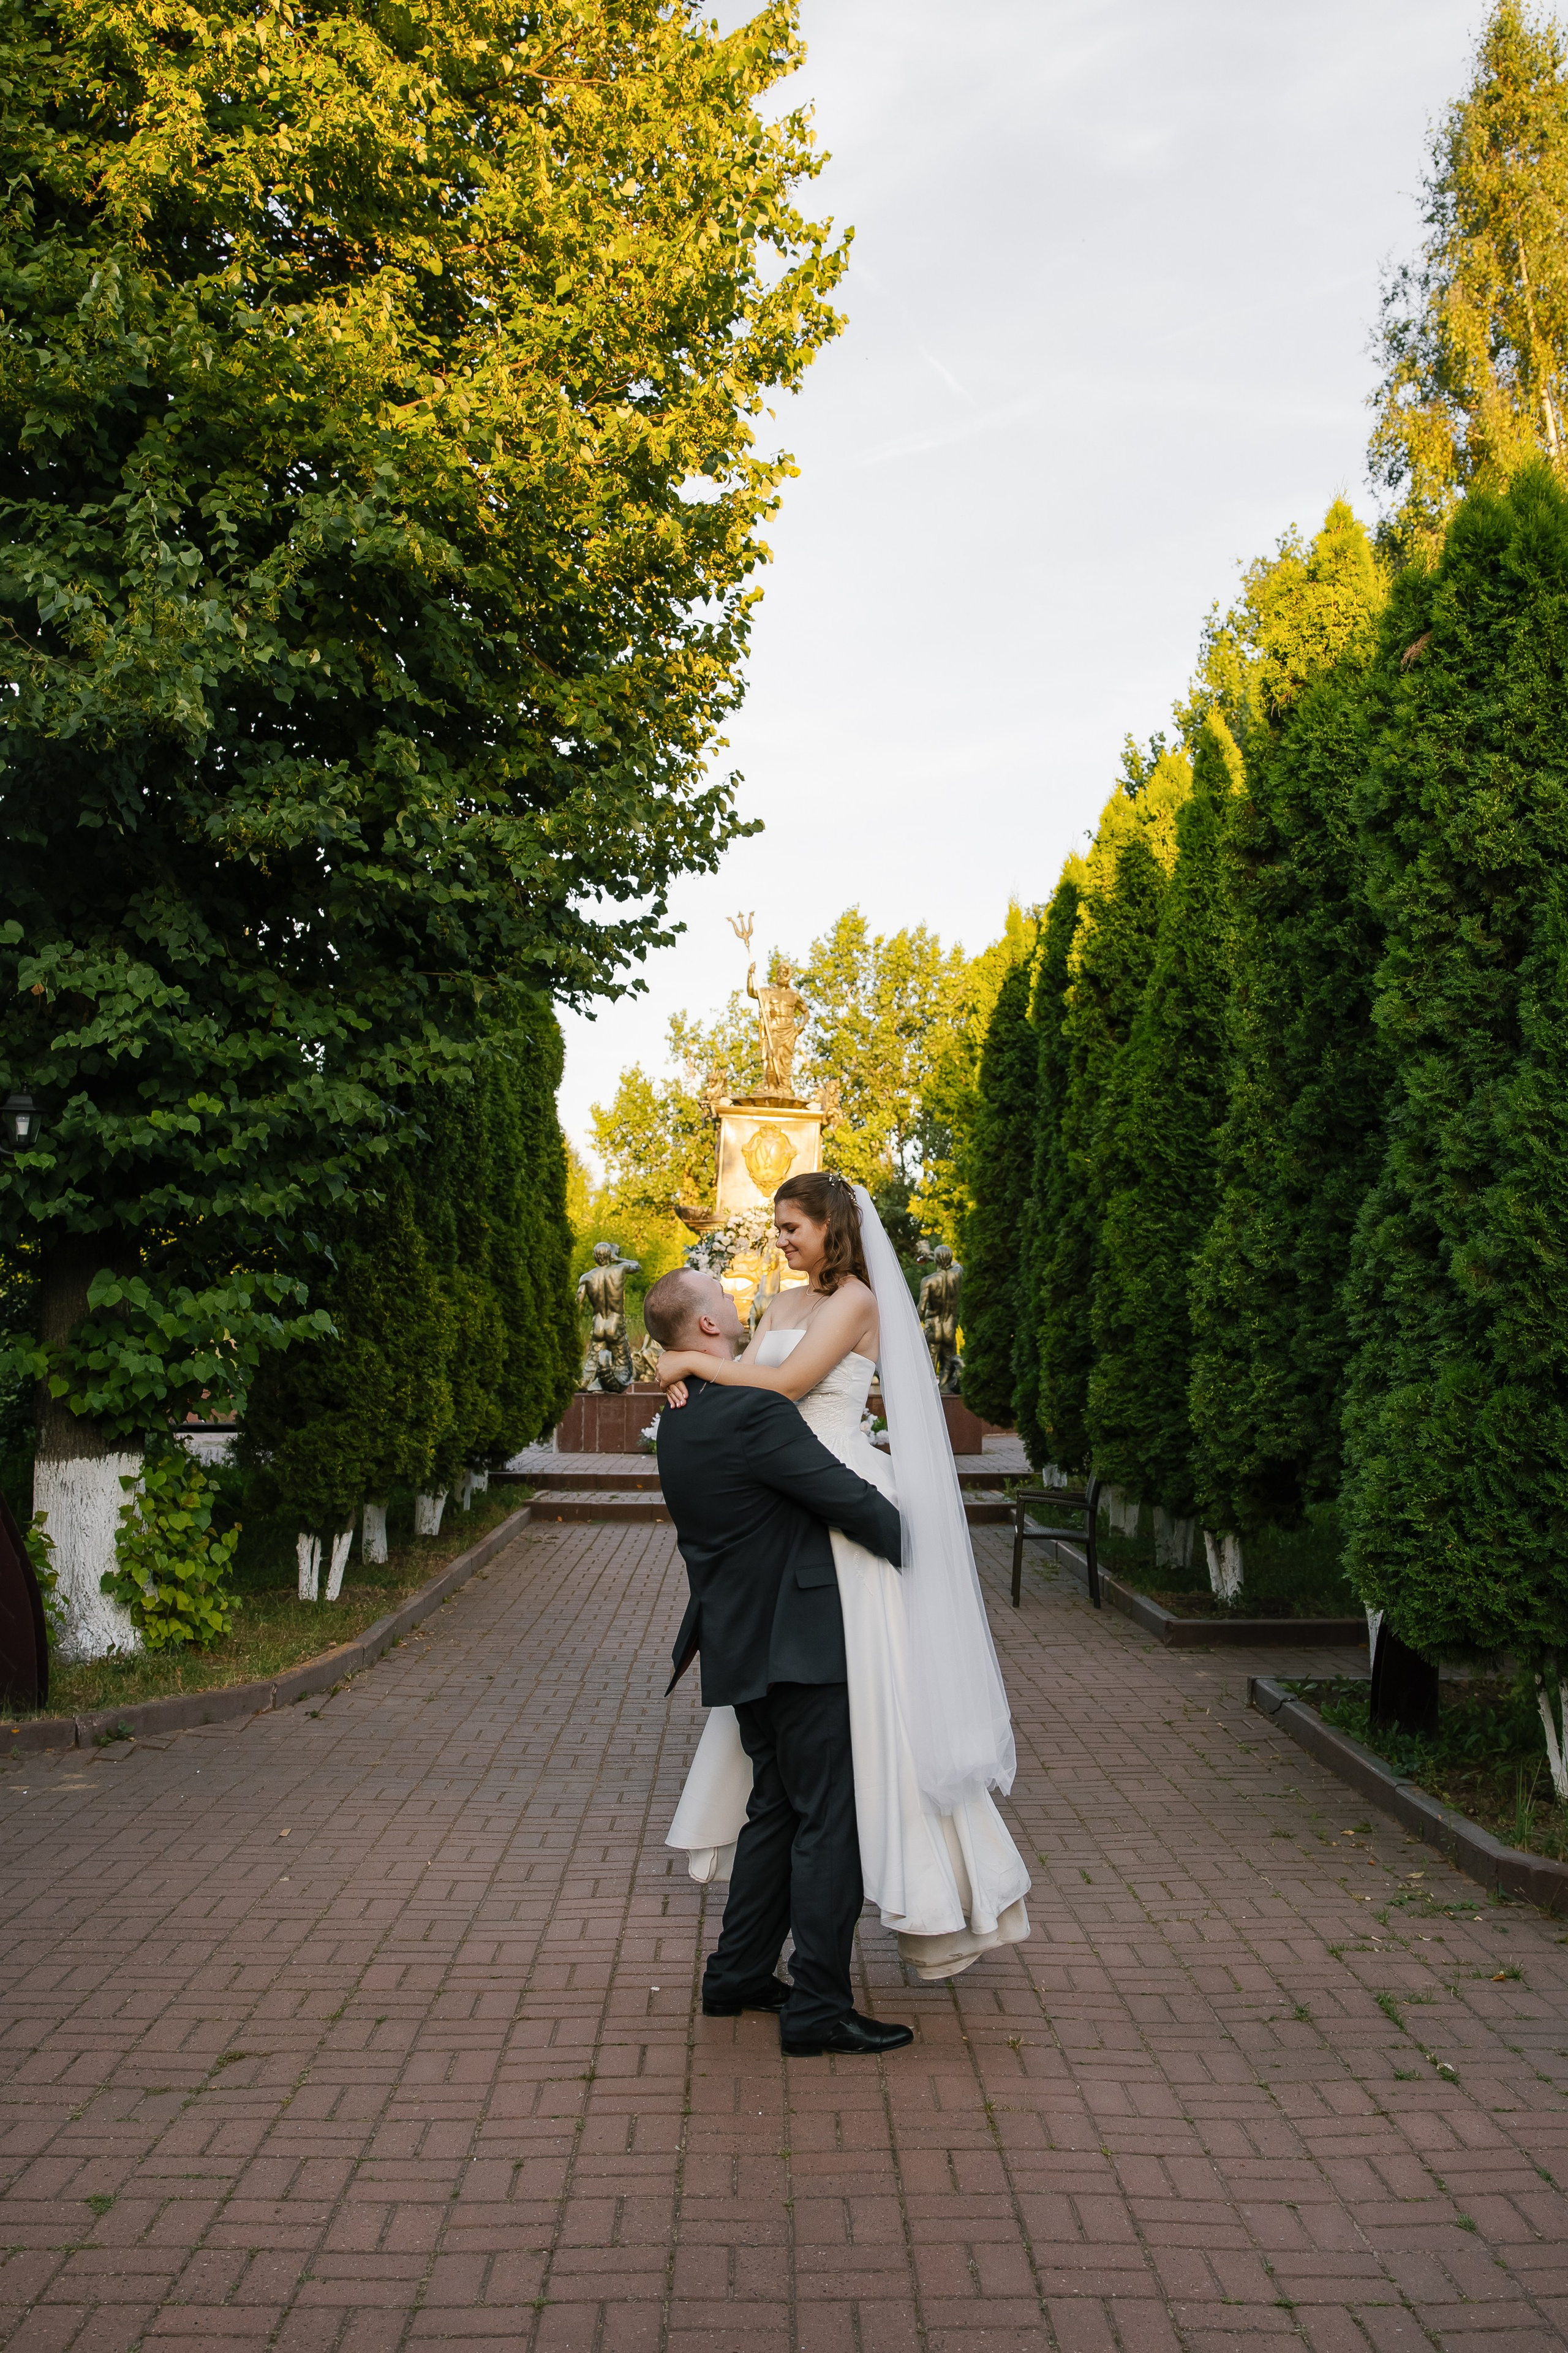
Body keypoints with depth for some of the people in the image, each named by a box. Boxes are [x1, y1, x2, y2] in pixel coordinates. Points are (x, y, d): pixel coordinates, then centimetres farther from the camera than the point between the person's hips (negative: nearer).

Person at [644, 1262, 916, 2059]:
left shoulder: (679, 1423, 9)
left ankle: (739, 1974, 28)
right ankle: (818, 2010, 6)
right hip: (798, 1644, -9)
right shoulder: (753, 1412, -21)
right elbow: (852, 1500, -16)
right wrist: (919, 1551, -1)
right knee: (829, 1820, -1)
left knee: (776, 1806, 20)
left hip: (741, 1645, 9)